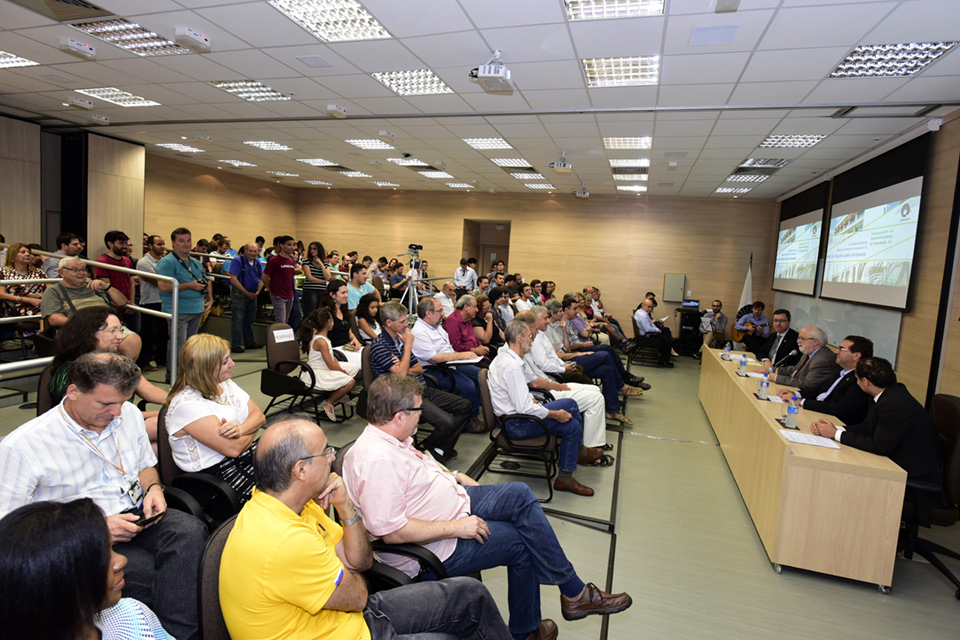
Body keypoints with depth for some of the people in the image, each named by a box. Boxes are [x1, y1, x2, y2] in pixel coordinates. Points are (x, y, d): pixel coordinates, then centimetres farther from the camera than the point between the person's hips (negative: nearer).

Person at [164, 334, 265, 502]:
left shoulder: (225, 383, 8)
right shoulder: (187, 404, -18)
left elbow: (259, 416, 7)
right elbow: (233, 448, -21)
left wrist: (241, 429, -15)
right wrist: (253, 429, -1)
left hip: (250, 452, 8)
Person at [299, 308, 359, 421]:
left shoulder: (317, 335, 10)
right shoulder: (321, 341, -22)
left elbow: (332, 357, 12)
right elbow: (331, 365, -21)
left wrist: (341, 369, -1)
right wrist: (343, 371, -3)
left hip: (325, 369, 11)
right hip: (317, 375, -11)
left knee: (356, 368, 12)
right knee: (350, 382, -26)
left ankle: (339, 395, 20)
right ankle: (328, 403, -6)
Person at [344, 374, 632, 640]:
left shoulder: (389, 437, 0)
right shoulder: (376, 460, -31)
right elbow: (392, 532, -32)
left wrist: (454, 476, 9)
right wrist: (455, 527, -25)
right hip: (437, 548, -9)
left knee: (520, 494, 1)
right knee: (522, 542, -3)